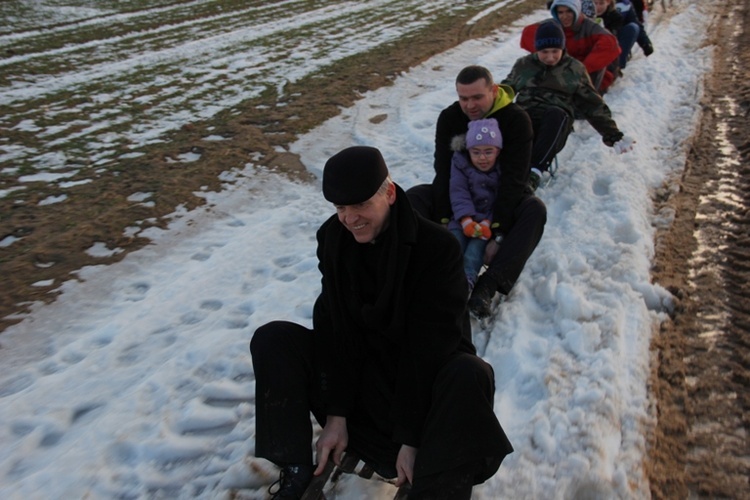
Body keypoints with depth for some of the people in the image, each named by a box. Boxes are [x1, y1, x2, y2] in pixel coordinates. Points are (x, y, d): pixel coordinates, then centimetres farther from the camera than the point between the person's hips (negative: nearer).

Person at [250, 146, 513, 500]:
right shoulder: (332, 238, -7)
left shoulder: (438, 247, -20)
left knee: (470, 376, -36)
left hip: (426, 375, -4)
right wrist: (335, 414, -14)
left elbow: (429, 343, -23)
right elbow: (335, 326, -8)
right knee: (272, 339, -13)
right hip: (360, 367, 4)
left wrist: (412, 437, -23)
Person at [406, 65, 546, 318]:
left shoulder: (516, 119, -18)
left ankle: (488, 285, -43)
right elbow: (444, 173, -13)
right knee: (413, 198, -22)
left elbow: (513, 179, -25)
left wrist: (498, 236, -31)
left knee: (535, 210, -34)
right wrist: (444, 225, -23)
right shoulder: (448, 118, -9)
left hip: (501, 196, -2)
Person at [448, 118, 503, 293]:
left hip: (490, 219, -2)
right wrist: (466, 220, -24)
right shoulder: (461, 164, 1)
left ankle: (467, 279, -41)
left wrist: (487, 223, -21)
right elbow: (459, 193, -9)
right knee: (455, 239, -25)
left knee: (477, 243, -28)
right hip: (464, 217, 2)